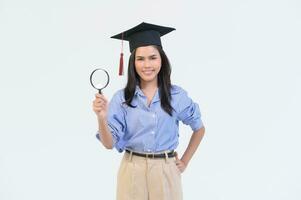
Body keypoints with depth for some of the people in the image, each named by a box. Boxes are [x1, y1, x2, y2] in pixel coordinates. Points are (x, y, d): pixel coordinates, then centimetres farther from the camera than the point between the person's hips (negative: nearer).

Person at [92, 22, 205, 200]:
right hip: (132, 171, 0)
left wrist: (185, 161, 6)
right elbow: (110, 144, -10)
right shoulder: (122, 98, -5)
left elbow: (199, 129, 10)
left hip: (166, 171, 0)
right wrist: (102, 118, -26)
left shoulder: (177, 95, -4)